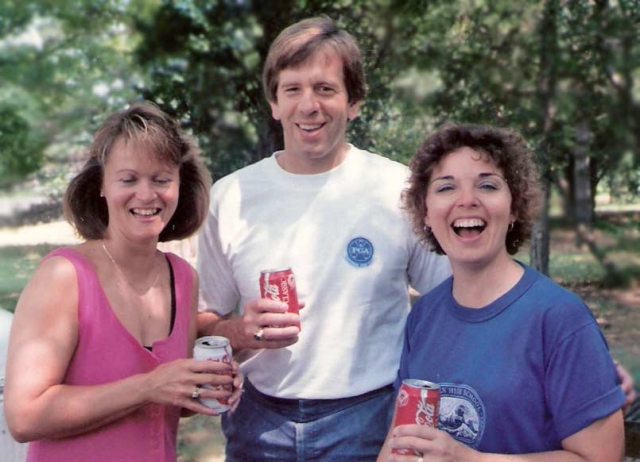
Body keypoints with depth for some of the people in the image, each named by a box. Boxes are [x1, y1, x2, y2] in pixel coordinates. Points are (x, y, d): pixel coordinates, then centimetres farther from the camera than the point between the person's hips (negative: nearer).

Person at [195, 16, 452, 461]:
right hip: (260, 422, 2)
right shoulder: (230, 197, 0)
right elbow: (204, 322, 7)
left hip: (370, 421, -2)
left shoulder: (401, 190, -6)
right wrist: (240, 332, -14)